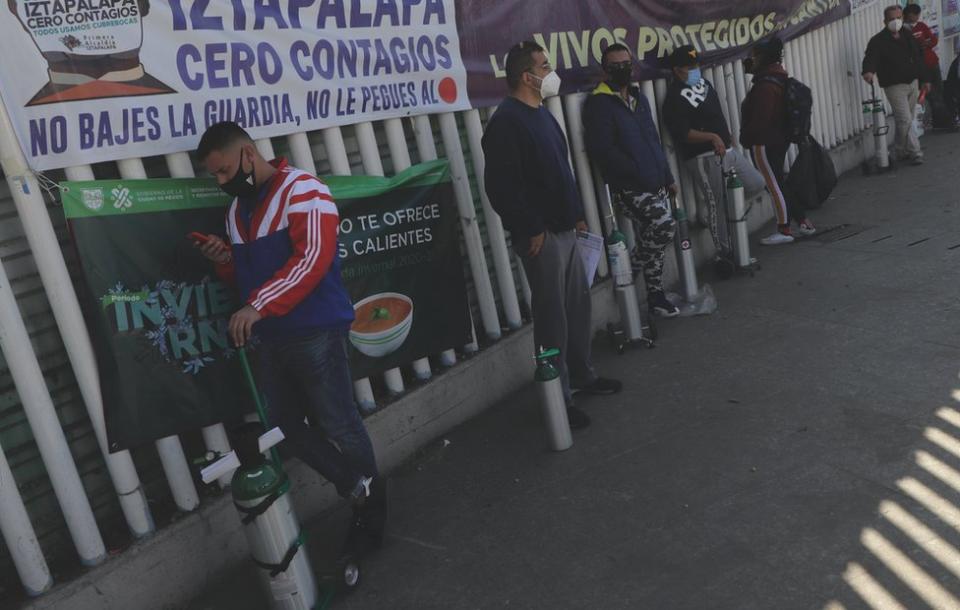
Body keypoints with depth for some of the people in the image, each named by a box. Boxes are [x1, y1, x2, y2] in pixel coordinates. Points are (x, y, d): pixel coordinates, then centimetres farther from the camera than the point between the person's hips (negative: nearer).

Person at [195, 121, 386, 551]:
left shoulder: (301, 190, -10)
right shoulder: (236, 209, 15)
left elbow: (313, 258, -23)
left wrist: (258, 305, -30)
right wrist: (225, 261, -1)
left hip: (315, 333, -8)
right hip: (271, 338, 8)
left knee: (338, 426, 1)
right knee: (284, 427, 11)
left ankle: (372, 503, 25)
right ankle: (359, 487, 26)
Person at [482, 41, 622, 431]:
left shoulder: (541, 113, 15)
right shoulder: (506, 121, -16)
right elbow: (501, 186, -22)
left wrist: (576, 214, 19)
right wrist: (531, 229, -20)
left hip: (564, 228, 10)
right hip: (540, 236, -9)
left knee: (578, 304, 17)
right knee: (552, 316, -3)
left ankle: (582, 375, 33)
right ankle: (559, 396, 8)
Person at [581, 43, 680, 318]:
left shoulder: (639, 98, 18)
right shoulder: (599, 104, -8)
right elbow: (602, 149, -17)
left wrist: (668, 177, 19)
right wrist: (638, 173, -16)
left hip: (656, 186, 8)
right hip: (629, 189, -8)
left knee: (652, 243, 10)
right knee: (665, 225, -24)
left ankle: (656, 297, 22)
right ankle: (629, 268, -4)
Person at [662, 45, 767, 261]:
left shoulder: (703, 82, 12)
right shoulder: (675, 98, -15)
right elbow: (683, 133, -22)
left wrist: (726, 134, 26)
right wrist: (712, 137, -29)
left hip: (727, 150, 9)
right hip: (704, 158, -9)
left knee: (756, 183, 9)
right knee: (716, 205, -3)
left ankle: (709, 210, 20)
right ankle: (724, 251, 10)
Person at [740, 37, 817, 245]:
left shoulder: (765, 86, -21)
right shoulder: (778, 78, 11)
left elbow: (760, 119, -24)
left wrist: (747, 138, -13)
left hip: (764, 143, -10)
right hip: (779, 140, 10)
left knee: (774, 185, -1)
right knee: (777, 182, 18)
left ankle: (784, 230, 9)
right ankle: (804, 222, 21)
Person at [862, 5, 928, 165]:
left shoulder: (908, 36, 10)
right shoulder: (878, 41, -11)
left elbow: (918, 58, 18)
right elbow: (870, 58, -27)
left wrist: (923, 79, 18)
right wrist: (868, 71, -50)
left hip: (912, 83, 7)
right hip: (894, 86, -7)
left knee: (909, 119, 12)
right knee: (905, 120, -11)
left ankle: (901, 151, 25)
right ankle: (915, 152, -2)